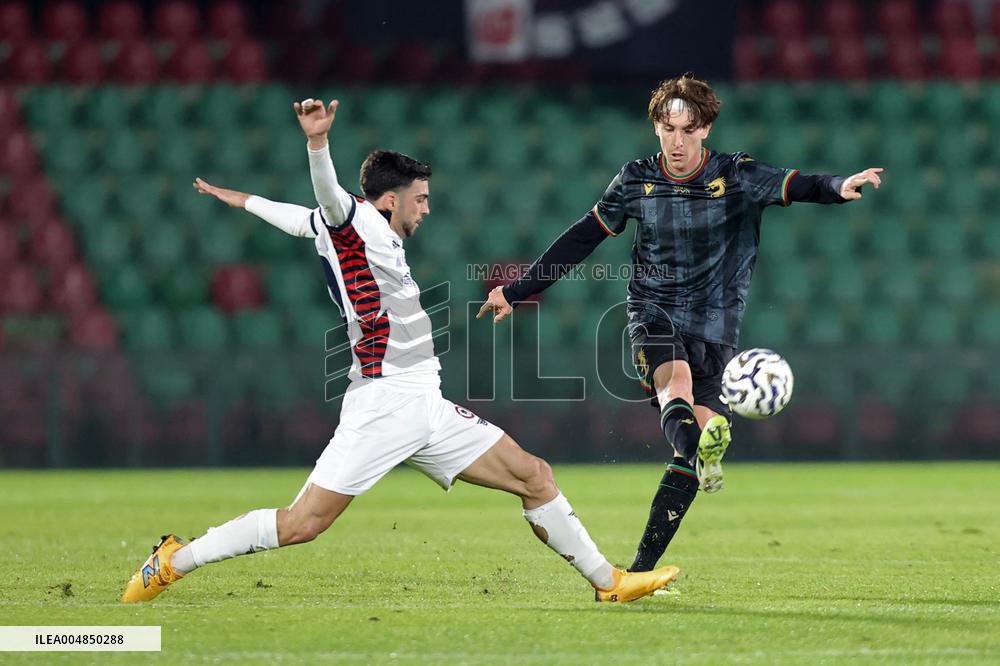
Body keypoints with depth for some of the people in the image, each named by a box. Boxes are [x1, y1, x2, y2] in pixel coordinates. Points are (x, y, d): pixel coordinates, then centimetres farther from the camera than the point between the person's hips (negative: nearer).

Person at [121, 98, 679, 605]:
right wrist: (318, 142, -47)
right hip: (383, 405, -10)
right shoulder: (362, 225, -5)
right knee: (303, 524, -13)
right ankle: (174, 561, -1)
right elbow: (330, 200, -27)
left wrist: (244, 201, 53)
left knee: (535, 477, 7)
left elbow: (309, 218, 35)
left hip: (427, 407, 10)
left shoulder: (377, 234, 20)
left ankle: (607, 581, 16)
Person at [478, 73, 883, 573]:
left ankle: (641, 570, -1)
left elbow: (793, 186, -19)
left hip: (715, 328, -1)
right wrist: (516, 291, 12)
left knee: (691, 447, -8)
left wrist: (839, 188, -42)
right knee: (676, 384, -33)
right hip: (653, 313, 1)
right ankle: (703, 447, -65)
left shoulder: (736, 177, -4)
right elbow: (581, 239, 10)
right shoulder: (636, 181, 2)